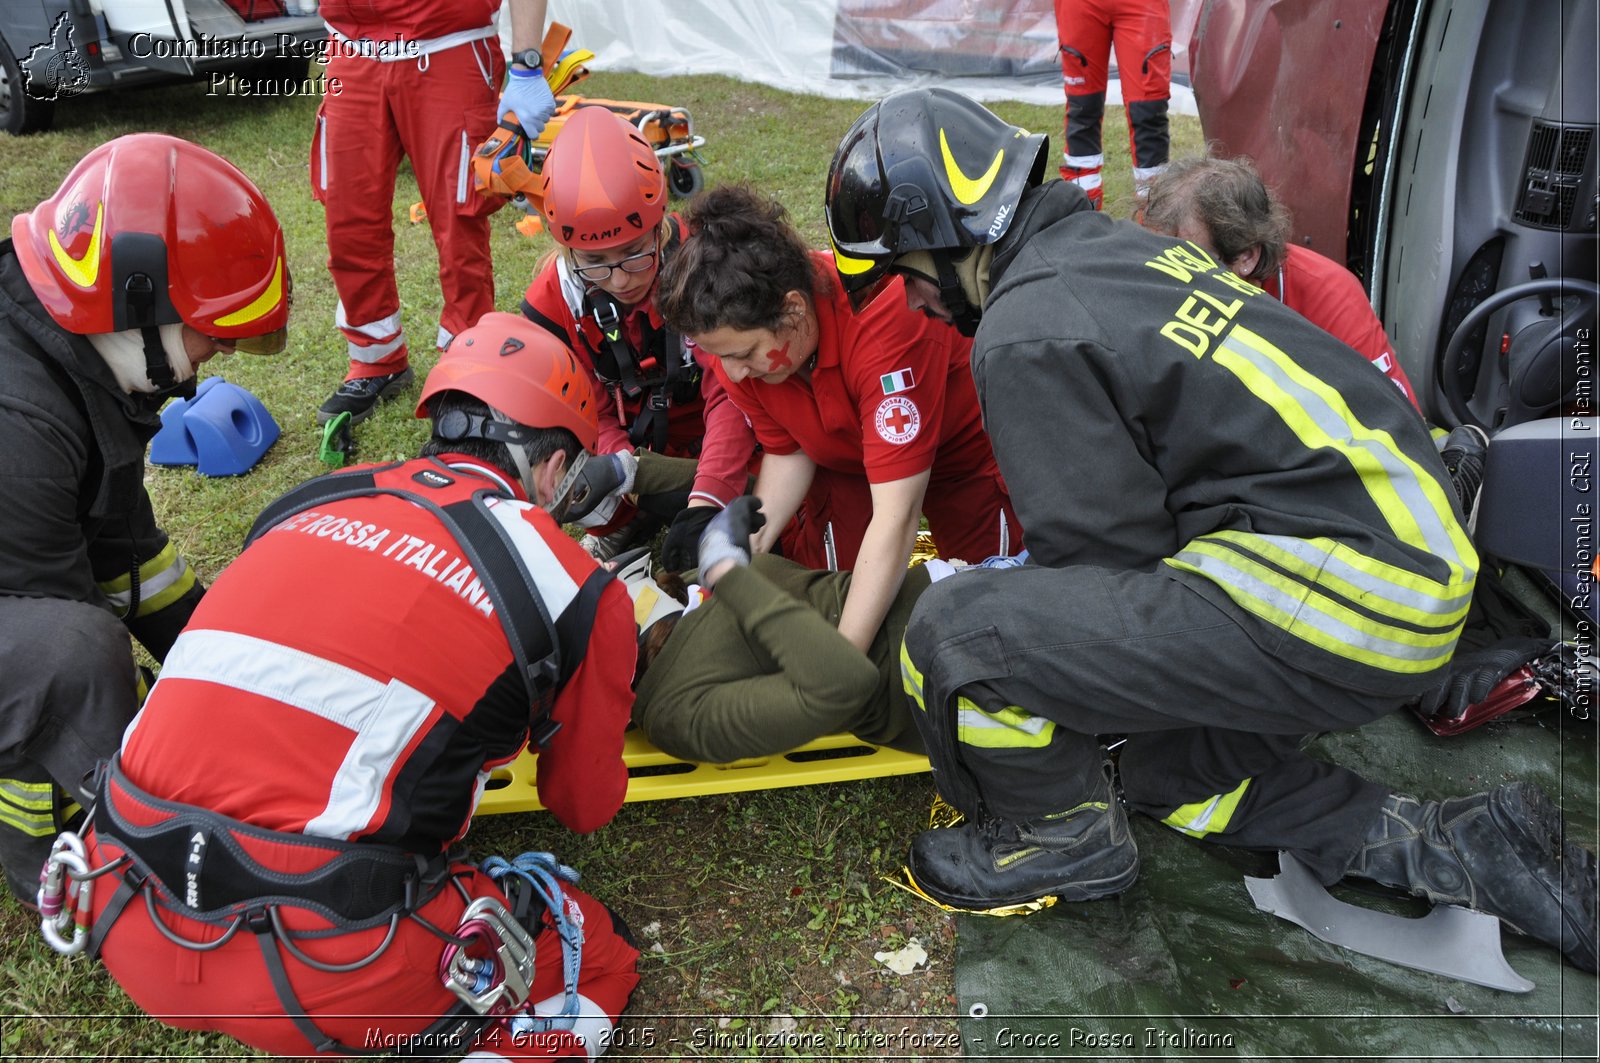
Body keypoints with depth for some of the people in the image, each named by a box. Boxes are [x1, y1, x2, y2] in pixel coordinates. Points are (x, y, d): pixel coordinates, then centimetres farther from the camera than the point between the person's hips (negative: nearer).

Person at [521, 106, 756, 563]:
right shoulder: (554, 299, -15)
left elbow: (733, 395, -29)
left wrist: (707, 500, -41)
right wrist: (618, 465, -32)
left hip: (711, 442, -2)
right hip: (632, 445, 3)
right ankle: (620, 528, 5)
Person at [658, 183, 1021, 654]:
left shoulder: (881, 323, -44)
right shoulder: (734, 334, -25)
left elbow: (895, 513, -44)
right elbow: (788, 452, -9)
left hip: (960, 440, -4)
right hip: (843, 453, 4)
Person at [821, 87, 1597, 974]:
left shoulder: (1027, 334, -15)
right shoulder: (1112, 246, 14)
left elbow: (1107, 550, -11)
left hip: (1340, 600, -11)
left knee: (956, 634, -16)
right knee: (1171, 772, 26)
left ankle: (1065, 839, 11)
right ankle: (1454, 846, 22)